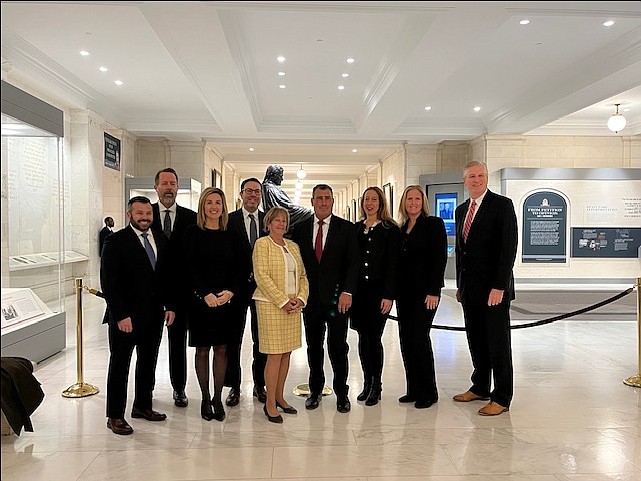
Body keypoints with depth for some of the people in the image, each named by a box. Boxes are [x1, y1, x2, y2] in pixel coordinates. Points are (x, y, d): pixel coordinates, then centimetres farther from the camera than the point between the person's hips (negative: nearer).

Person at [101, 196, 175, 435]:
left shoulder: (161, 240, 9)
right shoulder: (116, 241, -8)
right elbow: (109, 282, -12)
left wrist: (169, 305, 6)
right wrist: (120, 315, -17)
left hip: (154, 314, 6)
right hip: (126, 316, -6)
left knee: (148, 362, 16)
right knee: (119, 366, 6)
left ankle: (143, 405, 32)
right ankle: (115, 416, 17)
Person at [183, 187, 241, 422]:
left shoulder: (230, 235, 7)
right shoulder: (193, 233, -1)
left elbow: (238, 268, 5)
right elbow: (191, 268, -7)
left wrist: (230, 291, -11)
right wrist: (206, 294, -16)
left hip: (226, 300, 2)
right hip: (200, 300, -2)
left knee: (221, 350, 7)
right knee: (202, 350, 6)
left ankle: (218, 398, 19)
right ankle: (205, 398, 19)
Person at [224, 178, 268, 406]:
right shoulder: (229, 220, -2)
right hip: (238, 288, -2)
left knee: (261, 340, 11)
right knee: (233, 339, 7)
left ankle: (260, 385, 25)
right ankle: (234, 386, 20)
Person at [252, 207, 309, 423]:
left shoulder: (293, 247, 15)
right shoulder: (262, 244, -4)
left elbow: (302, 276, 15)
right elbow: (262, 276, -12)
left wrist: (300, 298, -2)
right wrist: (283, 301, -15)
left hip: (293, 306, 6)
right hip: (271, 306, -6)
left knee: (286, 353, 10)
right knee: (275, 355, -5)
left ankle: (279, 397, 22)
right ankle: (270, 404, 6)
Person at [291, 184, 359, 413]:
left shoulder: (346, 228, 1)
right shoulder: (300, 229, 7)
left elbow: (353, 262, -3)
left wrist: (347, 292, -13)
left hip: (337, 297, -2)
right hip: (310, 297, 2)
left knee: (338, 346, 2)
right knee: (313, 345, 12)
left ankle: (341, 392, 18)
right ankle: (315, 389, 27)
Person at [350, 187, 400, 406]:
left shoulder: (390, 229, -2)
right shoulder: (355, 228, 11)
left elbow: (393, 264, -6)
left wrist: (388, 295, -12)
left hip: (378, 291, -4)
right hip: (358, 290, 4)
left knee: (374, 337, -2)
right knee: (363, 338, 10)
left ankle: (376, 386, 14)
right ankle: (367, 383, 23)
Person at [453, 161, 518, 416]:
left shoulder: (502, 204, -7)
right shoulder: (461, 210, 14)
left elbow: (508, 247, -14)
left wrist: (499, 286, -19)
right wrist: (460, 285, 15)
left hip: (494, 288, -6)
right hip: (470, 288, 7)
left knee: (498, 342, 2)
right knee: (476, 341, 14)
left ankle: (502, 397, 13)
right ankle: (480, 387, 28)